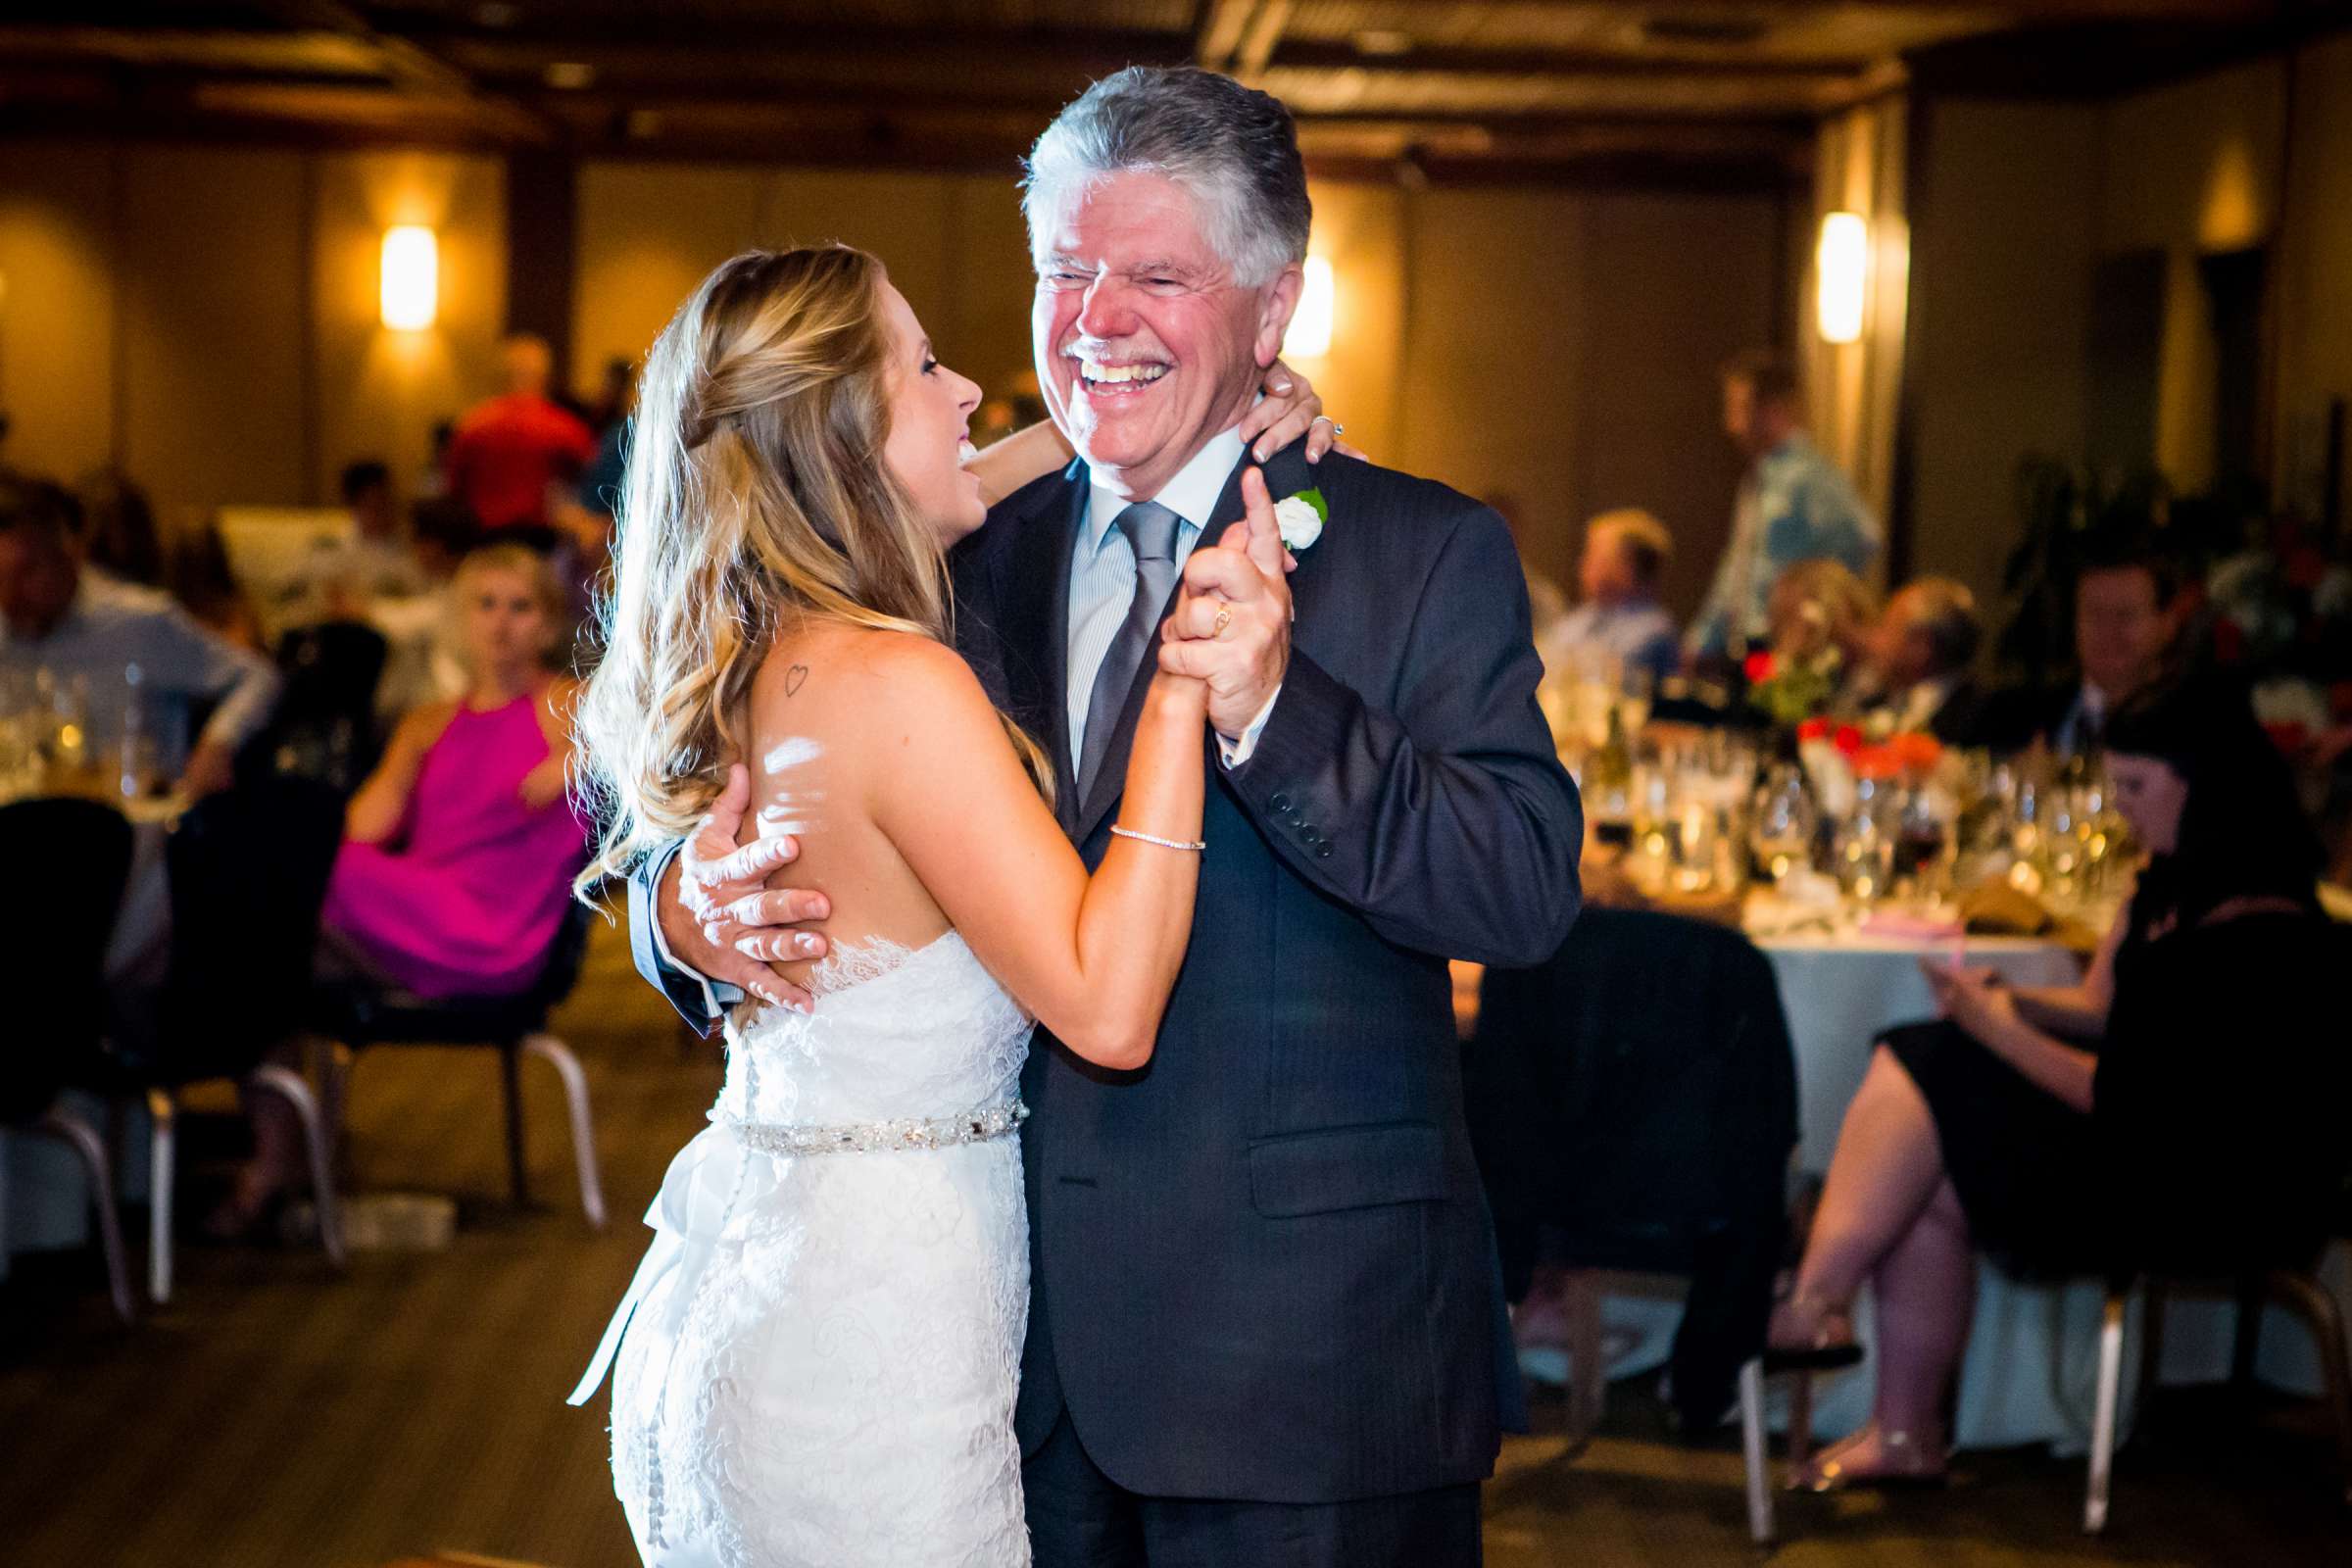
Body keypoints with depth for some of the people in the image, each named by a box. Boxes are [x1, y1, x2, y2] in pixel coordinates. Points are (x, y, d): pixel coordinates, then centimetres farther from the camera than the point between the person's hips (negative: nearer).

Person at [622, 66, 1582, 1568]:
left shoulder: (1426, 552, -4)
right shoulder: (980, 560, 9)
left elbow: (1530, 893, -16)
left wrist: (1274, 709, -28)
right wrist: (687, 906, -14)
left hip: (1305, 1347, -4)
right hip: (1029, 1332, 4)